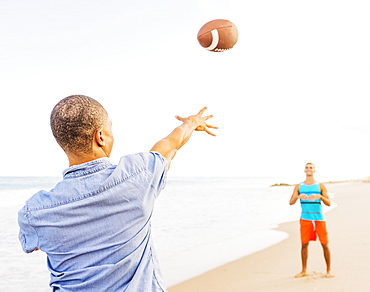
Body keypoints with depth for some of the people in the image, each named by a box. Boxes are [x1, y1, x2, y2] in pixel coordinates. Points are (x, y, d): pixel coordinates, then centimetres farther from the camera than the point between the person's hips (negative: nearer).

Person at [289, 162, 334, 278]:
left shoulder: (320, 186, 5)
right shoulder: (299, 186, 8)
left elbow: (328, 203, 0)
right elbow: (291, 202, 1)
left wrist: (319, 196, -19)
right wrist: (298, 196, -19)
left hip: (319, 218, -1)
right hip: (305, 219, 1)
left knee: (325, 244, 0)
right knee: (304, 244, 2)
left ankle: (328, 270, 13)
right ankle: (304, 271, 13)